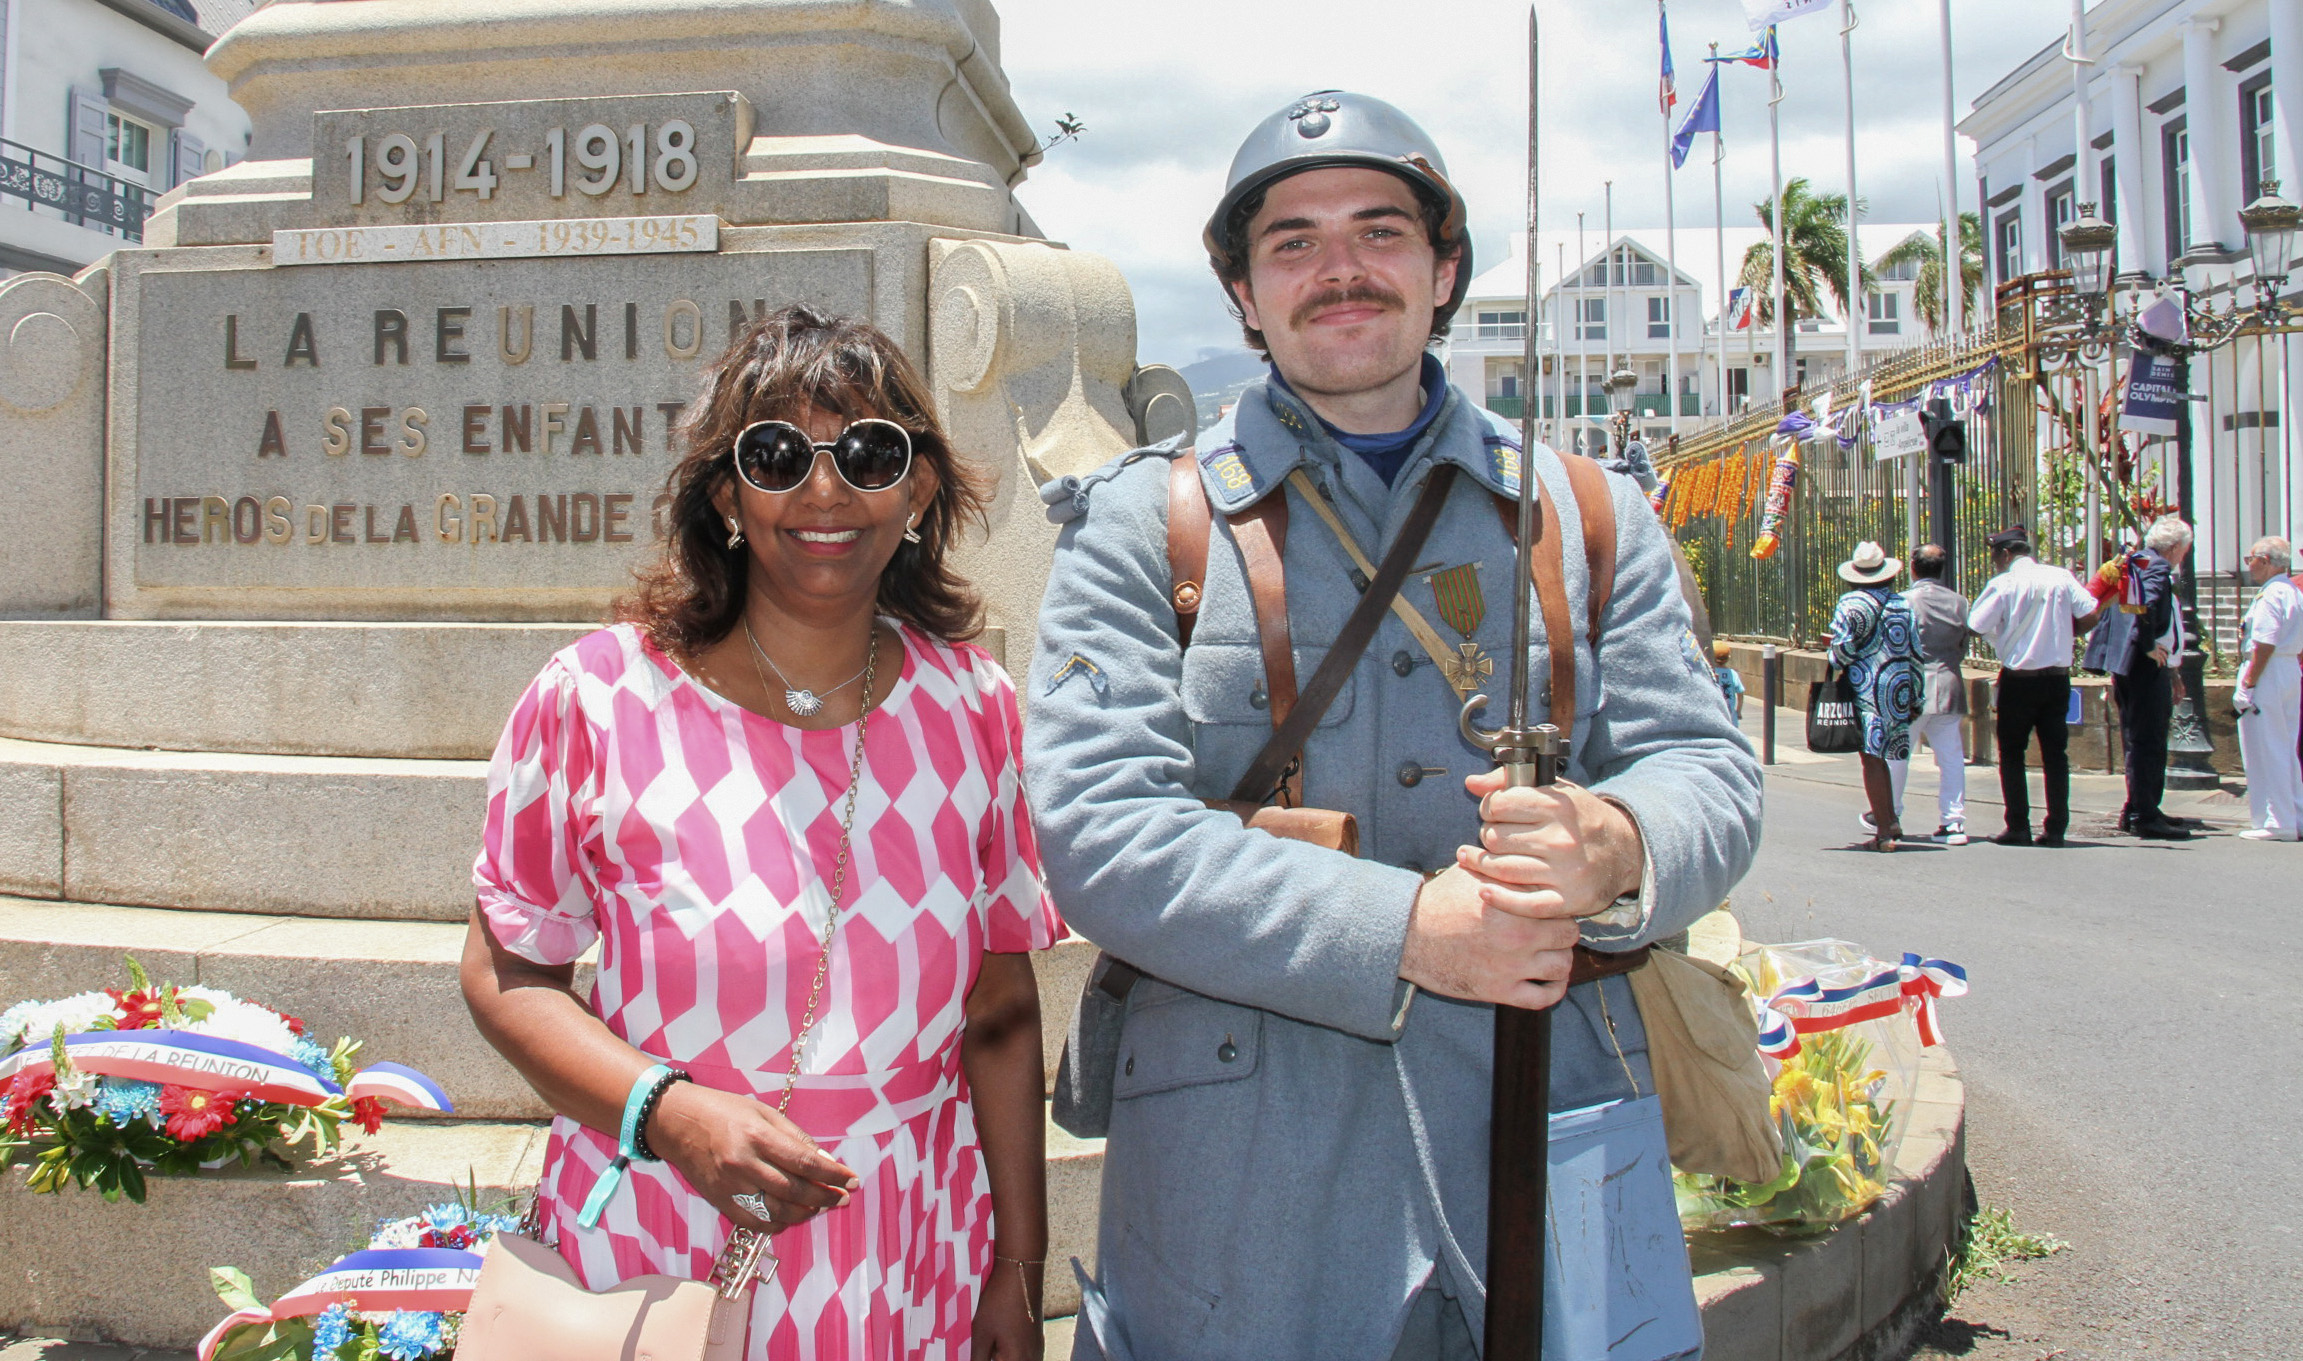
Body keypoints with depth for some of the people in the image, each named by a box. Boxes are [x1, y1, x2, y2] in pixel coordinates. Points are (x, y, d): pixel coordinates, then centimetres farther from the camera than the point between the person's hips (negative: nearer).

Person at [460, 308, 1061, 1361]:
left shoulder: (971, 704, -2)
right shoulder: (597, 698, -10)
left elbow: (1000, 1009, 2)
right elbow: (509, 971, -3)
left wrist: (1019, 1271, 4)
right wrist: (666, 1109, -20)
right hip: (651, 1272, -2)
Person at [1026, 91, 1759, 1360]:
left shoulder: (1586, 515, 9)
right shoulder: (1149, 520, 0)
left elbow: (1709, 773, 5)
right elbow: (1098, 828, -11)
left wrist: (1614, 846, -19)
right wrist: (1405, 931, -20)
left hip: (1551, 1144, 3)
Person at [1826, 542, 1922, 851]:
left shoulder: (1850, 603, -8)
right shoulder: (1903, 604, 8)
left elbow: (1842, 648, -14)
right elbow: (1915, 653, 9)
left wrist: (1836, 662, 11)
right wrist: (1915, 699, 16)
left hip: (1867, 689, -5)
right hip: (1900, 690, 5)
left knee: (1872, 759, -2)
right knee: (1881, 757, 19)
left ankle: (1884, 831, -4)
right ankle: (1889, 819, 22)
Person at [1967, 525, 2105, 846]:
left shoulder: (2004, 583, -9)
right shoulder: (2061, 577, 2)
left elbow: (1976, 625, -12)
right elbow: (2092, 613, -3)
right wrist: (2065, 635, 12)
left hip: (2019, 678, -3)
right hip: (2058, 677, 4)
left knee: (2012, 752, 7)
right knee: (2055, 753, 8)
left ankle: (2018, 827, 3)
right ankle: (2056, 828, 7)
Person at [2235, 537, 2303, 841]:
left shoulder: (2271, 595, -15)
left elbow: (2265, 645, -21)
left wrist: (2247, 684, -20)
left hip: (2267, 674, -10)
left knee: (2266, 752, -5)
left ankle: (2278, 824, -3)